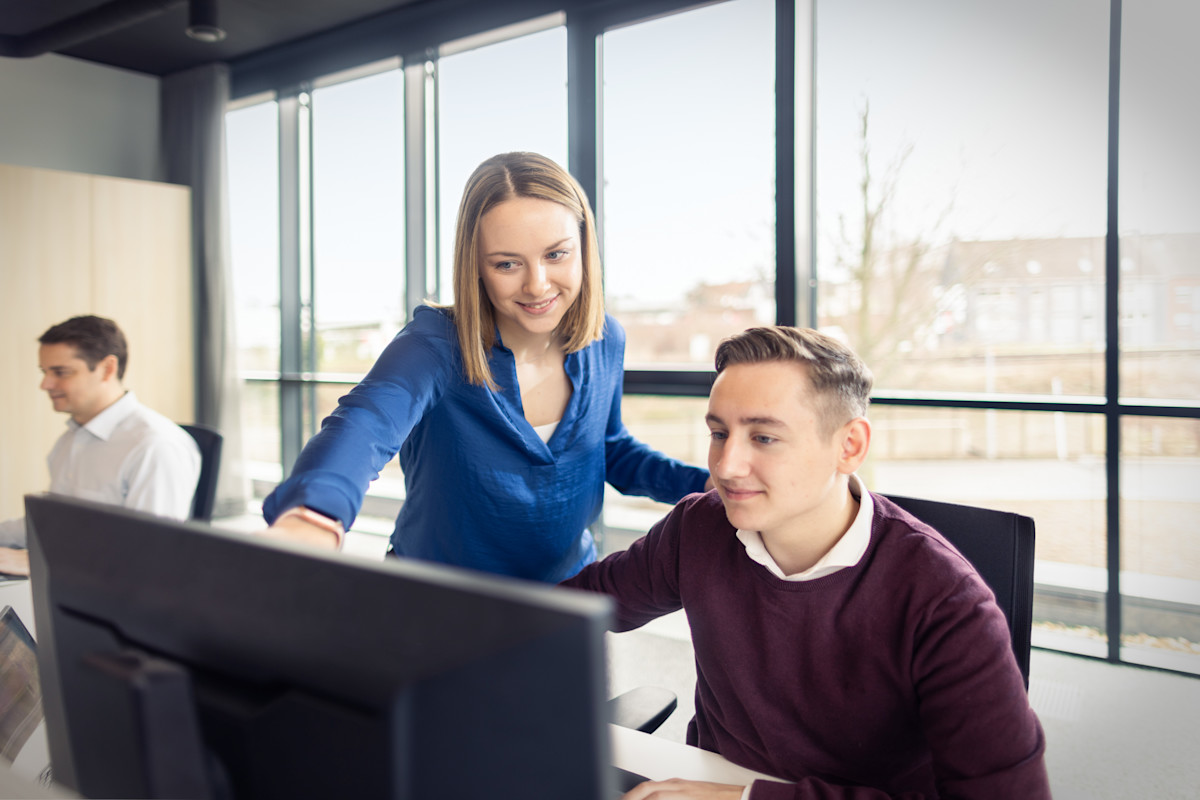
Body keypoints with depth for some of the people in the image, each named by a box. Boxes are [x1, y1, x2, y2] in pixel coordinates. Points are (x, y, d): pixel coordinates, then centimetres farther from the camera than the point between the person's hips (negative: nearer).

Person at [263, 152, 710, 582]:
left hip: (569, 587, 4)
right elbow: (364, 426, -43)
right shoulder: (435, 348, -24)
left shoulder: (605, 343, -8)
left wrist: (705, 485, -6)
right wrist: (312, 516, -64)